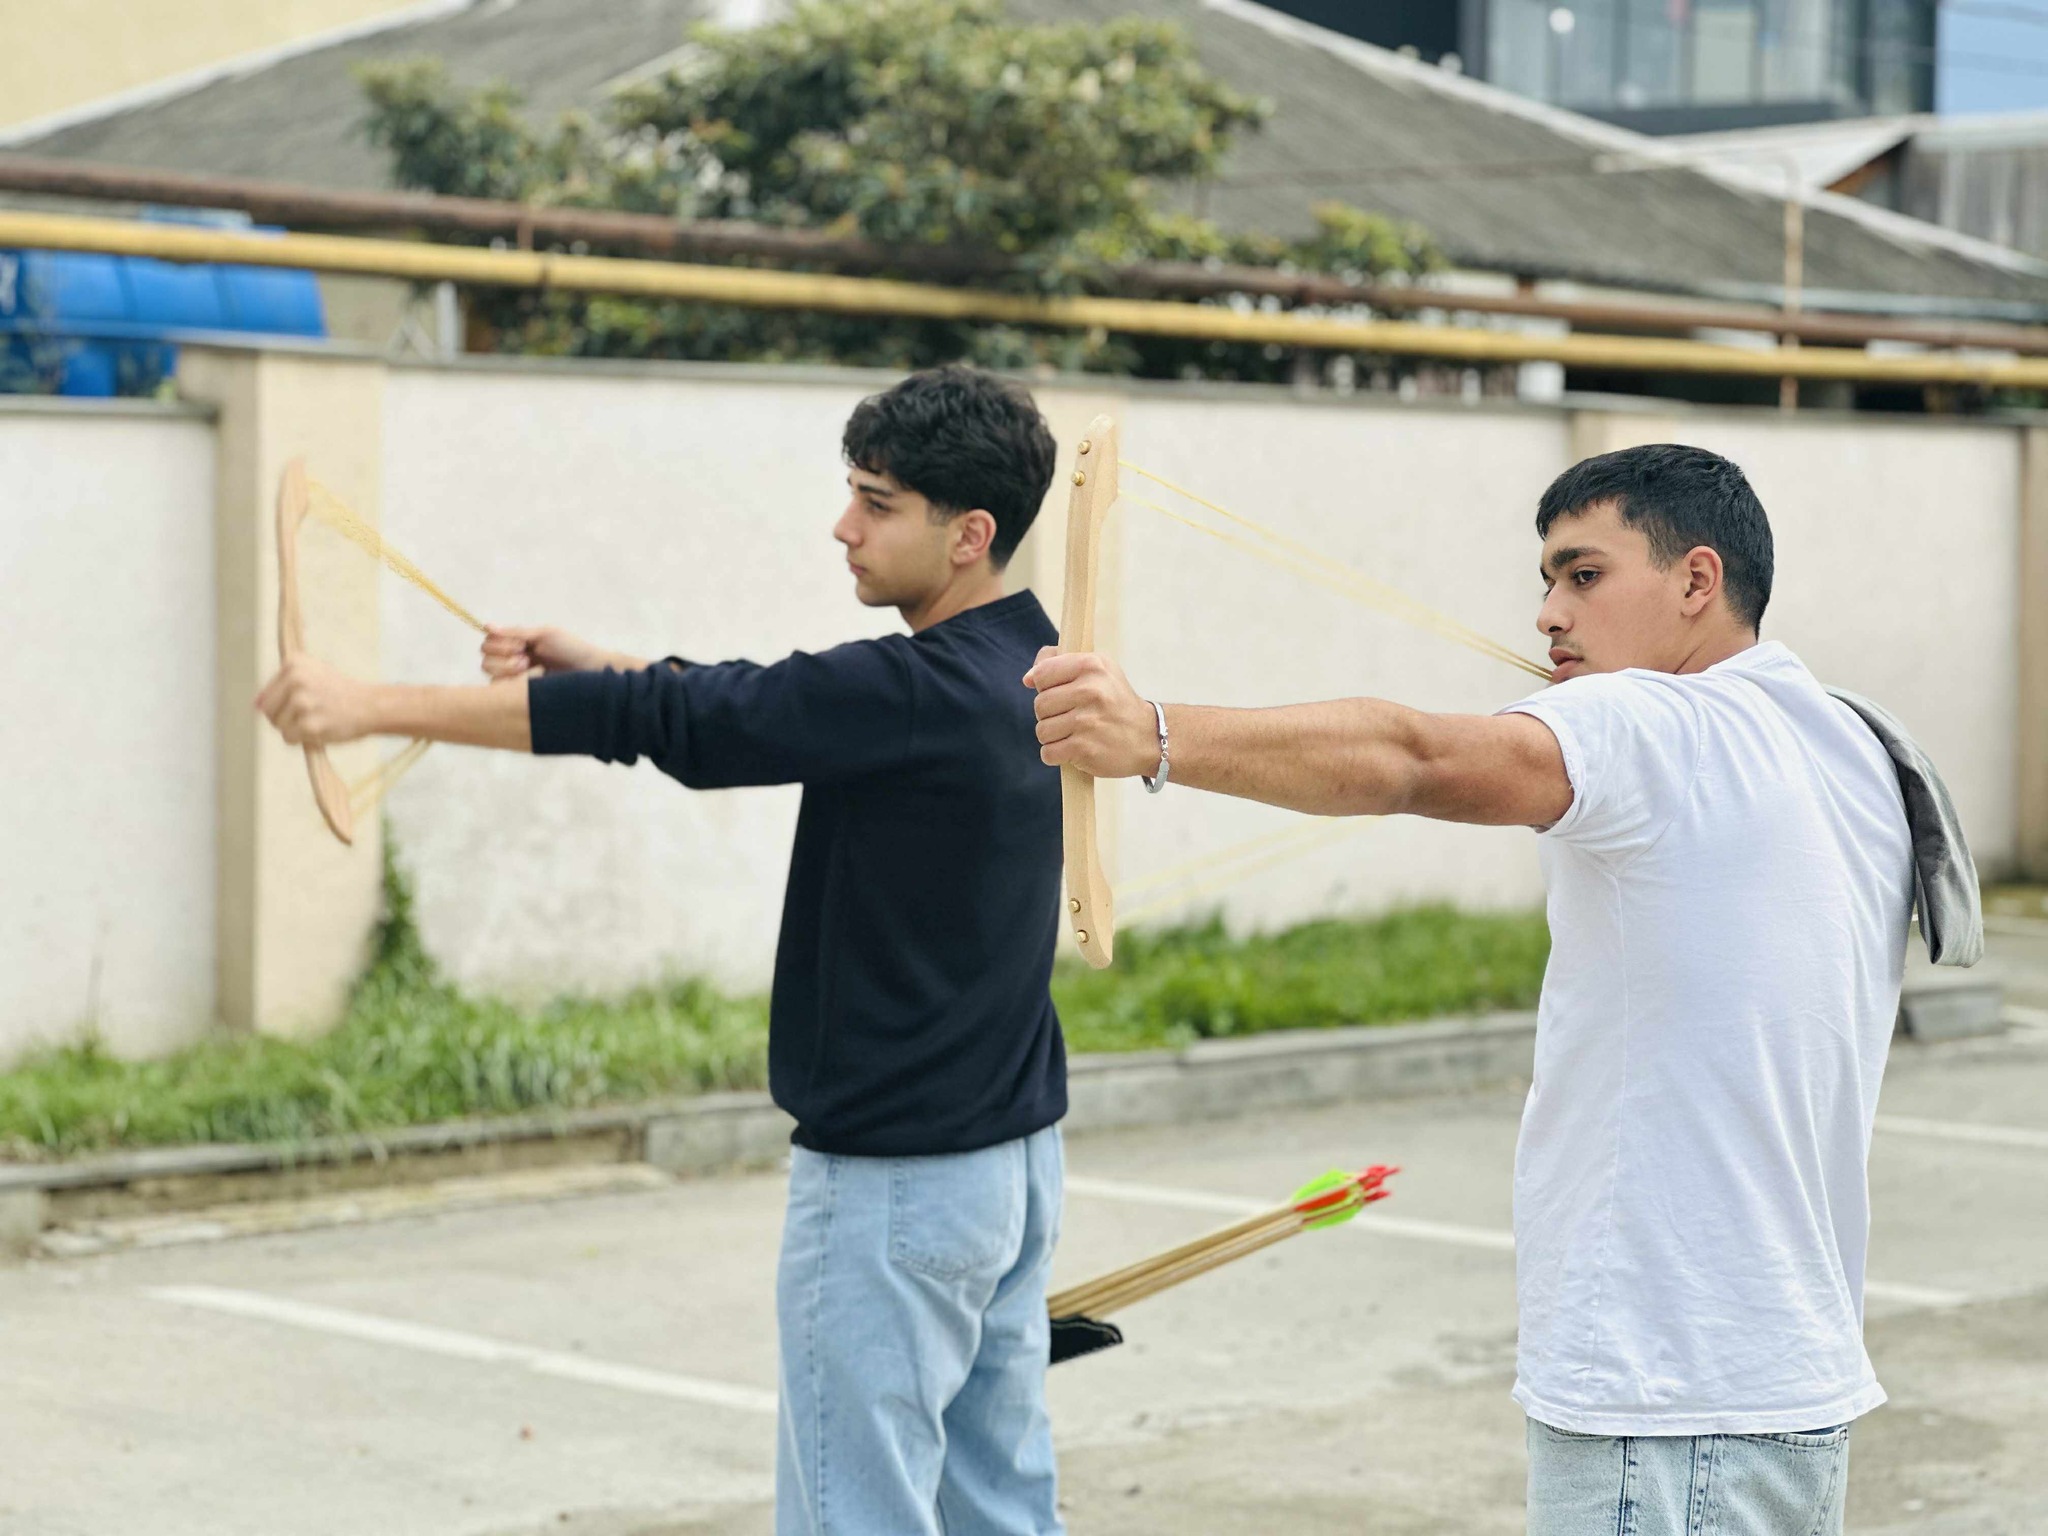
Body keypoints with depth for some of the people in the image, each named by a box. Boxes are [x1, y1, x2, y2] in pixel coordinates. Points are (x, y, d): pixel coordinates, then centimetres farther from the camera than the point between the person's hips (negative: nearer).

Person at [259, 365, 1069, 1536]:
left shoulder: (912, 697, -22)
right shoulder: (1023, 668, 7)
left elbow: (670, 723, -23)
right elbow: (753, 704, 16)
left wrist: (376, 706, -21)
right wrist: (595, 665, 6)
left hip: (896, 1177, -9)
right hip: (1016, 1157, 9)